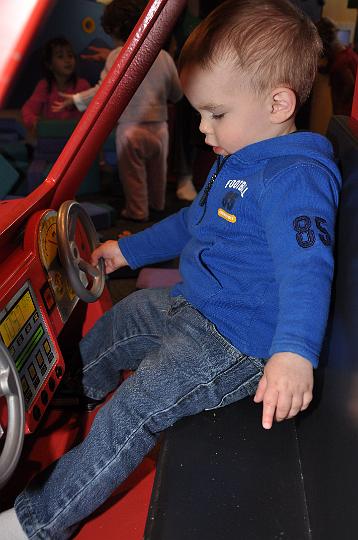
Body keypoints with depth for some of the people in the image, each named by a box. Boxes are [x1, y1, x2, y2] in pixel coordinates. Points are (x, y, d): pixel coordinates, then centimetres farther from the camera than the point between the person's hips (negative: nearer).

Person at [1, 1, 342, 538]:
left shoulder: (297, 176, -24)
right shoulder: (238, 159, 9)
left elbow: (307, 266, -37)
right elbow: (193, 221, 22)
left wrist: (294, 352, -54)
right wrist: (129, 249, 28)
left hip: (235, 342, -10)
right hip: (189, 303, 10)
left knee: (130, 413, -15)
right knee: (109, 330, 23)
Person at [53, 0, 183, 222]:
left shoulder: (117, 56, -8)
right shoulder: (164, 56, 4)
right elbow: (177, 94, 9)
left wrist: (75, 99, -3)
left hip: (131, 127, -5)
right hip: (159, 125, 5)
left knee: (133, 173, 8)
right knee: (157, 168, 21)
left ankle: (138, 211, 16)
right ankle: (157, 204, 37)